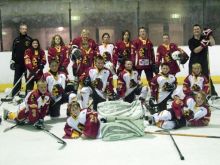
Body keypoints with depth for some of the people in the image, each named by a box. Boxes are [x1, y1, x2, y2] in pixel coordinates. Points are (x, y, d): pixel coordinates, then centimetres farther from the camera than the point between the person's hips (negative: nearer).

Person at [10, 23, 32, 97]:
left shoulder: (29, 39, 2)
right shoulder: (16, 40, 9)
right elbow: (13, 51, 10)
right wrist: (12, 61, 2)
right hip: (18, 63, 2)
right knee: (17, 79, 3)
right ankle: (15, 94, 7)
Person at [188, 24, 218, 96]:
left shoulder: (204, 37, 2)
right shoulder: (191, 41, -3)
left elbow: (213, 44, -14)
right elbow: (195, 50, -17)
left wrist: (210, 35, -21)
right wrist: (203, 44, -29)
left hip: (204, 62, 0)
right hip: (194, 62, 0)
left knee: (207, 77, -5)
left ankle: (213, 93, 0)